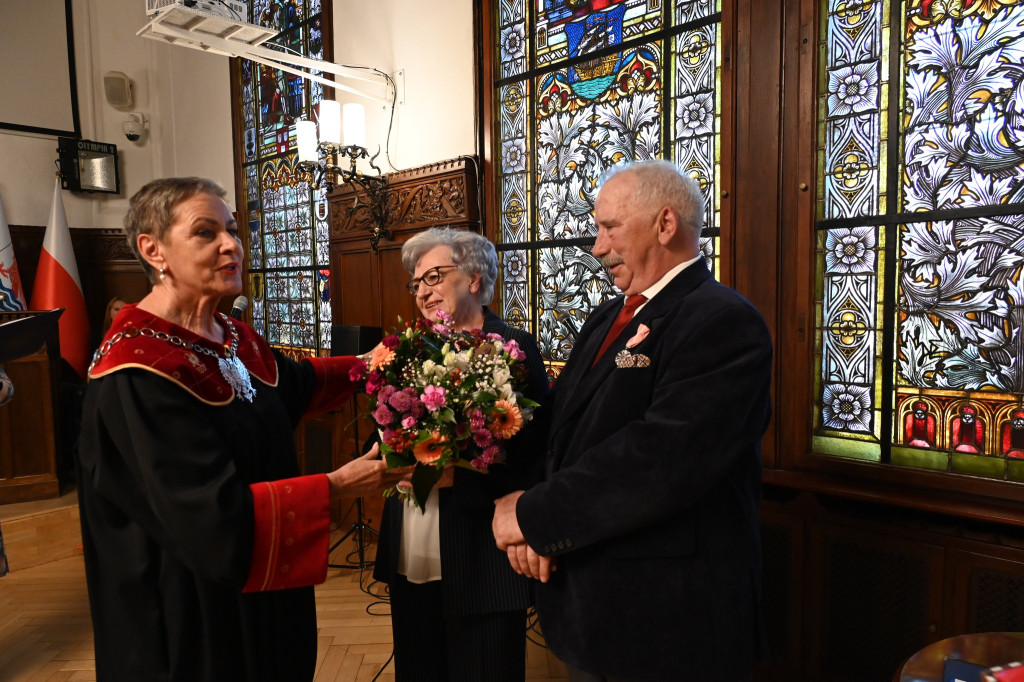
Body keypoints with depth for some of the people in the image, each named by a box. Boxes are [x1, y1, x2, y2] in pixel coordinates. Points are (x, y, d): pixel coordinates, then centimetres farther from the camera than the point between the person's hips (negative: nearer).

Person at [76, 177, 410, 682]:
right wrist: (338, 485, -25)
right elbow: (213, 514, -29)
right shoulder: (136, 373, -26)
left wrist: (366, 365, 11)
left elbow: (293, 383, 21)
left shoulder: (234, 337, 0)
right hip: (192, 610, -8)